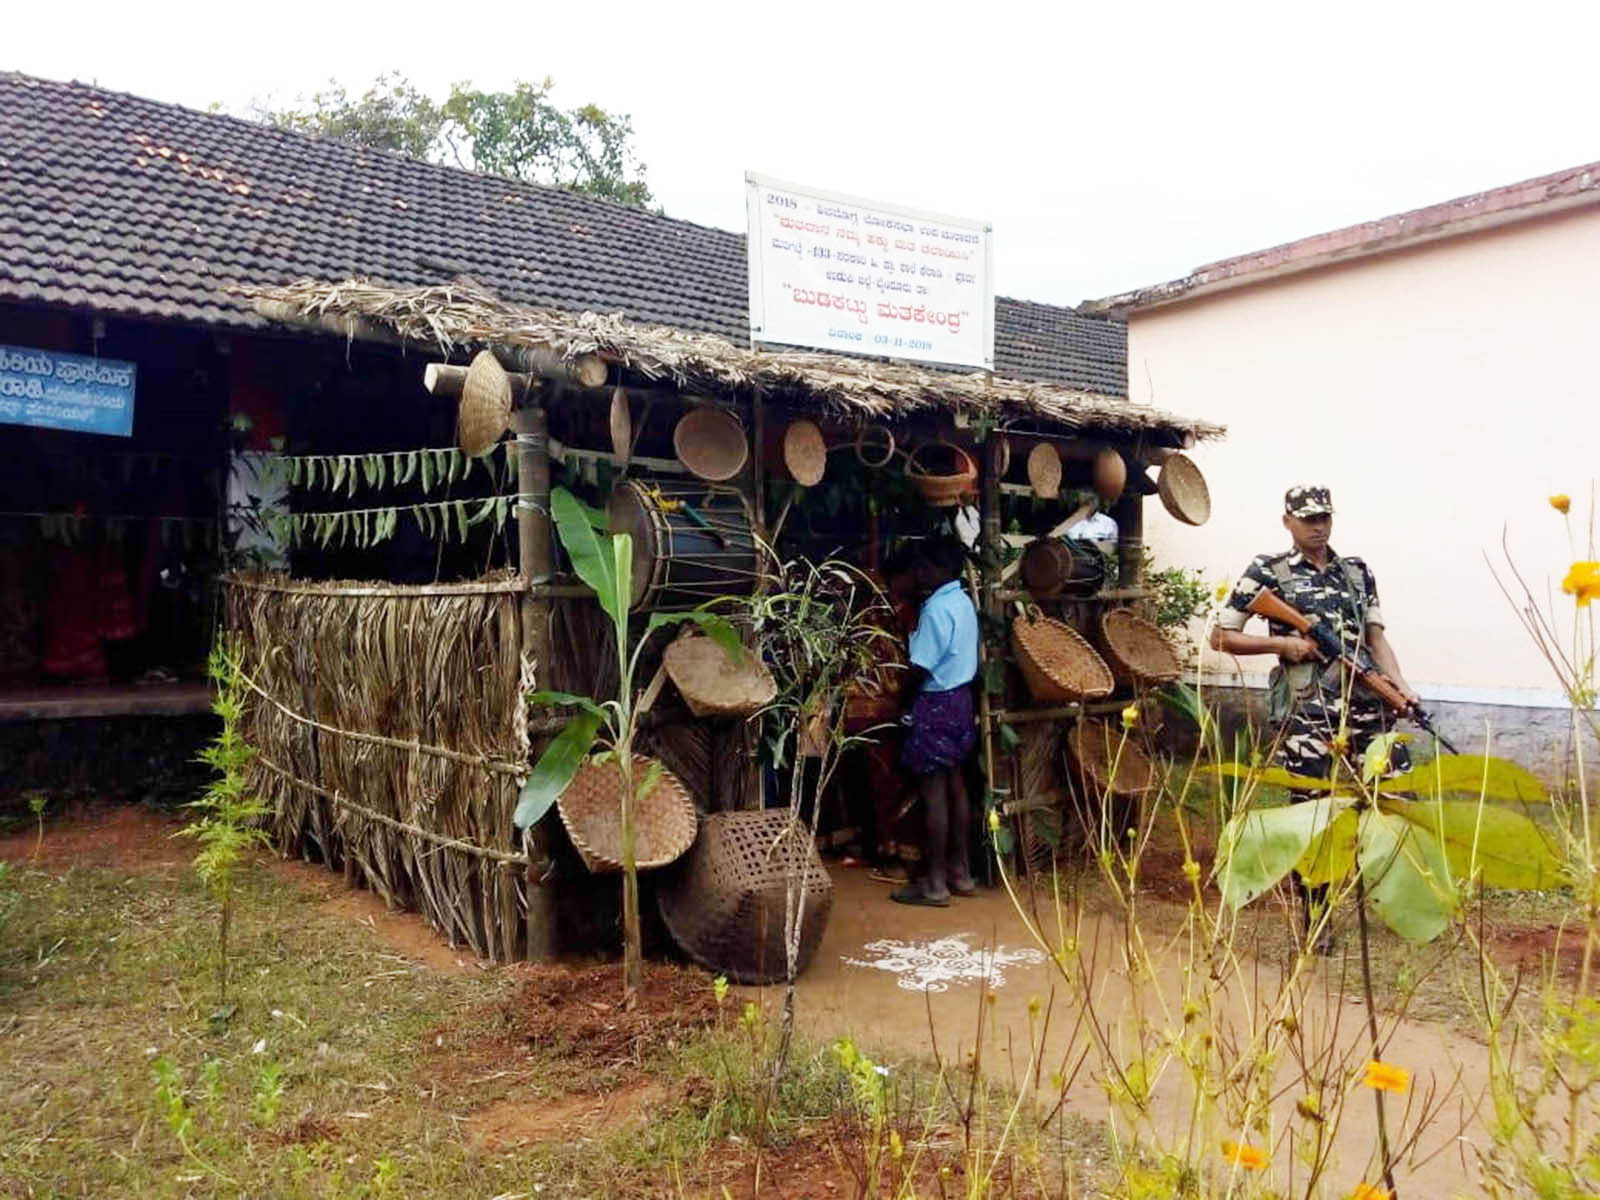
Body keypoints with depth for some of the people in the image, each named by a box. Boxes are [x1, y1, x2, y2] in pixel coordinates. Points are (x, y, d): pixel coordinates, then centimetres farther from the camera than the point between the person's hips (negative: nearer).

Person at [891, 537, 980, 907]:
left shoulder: (936, 610, -20)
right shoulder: (963, 602, 9)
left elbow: (921, 667, -21)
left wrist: (901, 700, -8)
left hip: (935, 704, -10)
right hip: (960, 697, 10)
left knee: (933, 792, -3)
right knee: (955, 785, 15)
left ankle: (935, 883, 4)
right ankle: (960, 871, 24)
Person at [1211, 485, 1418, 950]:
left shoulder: (1357, 570, 14)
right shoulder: (1267, 571, 1)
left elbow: (1376, 637, 12)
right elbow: (1221, 637, 0)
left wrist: (1401, 686, -3)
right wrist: (1282, 643, -10)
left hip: (1365, 702, 4)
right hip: (1304, 709, -4)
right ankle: (1313, 918, 14)